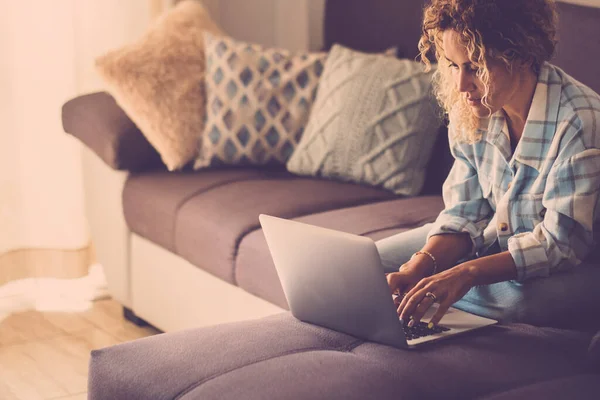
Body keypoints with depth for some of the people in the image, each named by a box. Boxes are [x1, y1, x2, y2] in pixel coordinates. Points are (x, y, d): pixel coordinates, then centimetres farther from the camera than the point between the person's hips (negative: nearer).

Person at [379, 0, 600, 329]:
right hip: (497, 239, 5)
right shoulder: (469, 111, -8)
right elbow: (465, 216, -5)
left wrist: (466, 273, -40)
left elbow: (560, 243, -29)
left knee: (522, 299, -39)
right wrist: (418, 267, -25)